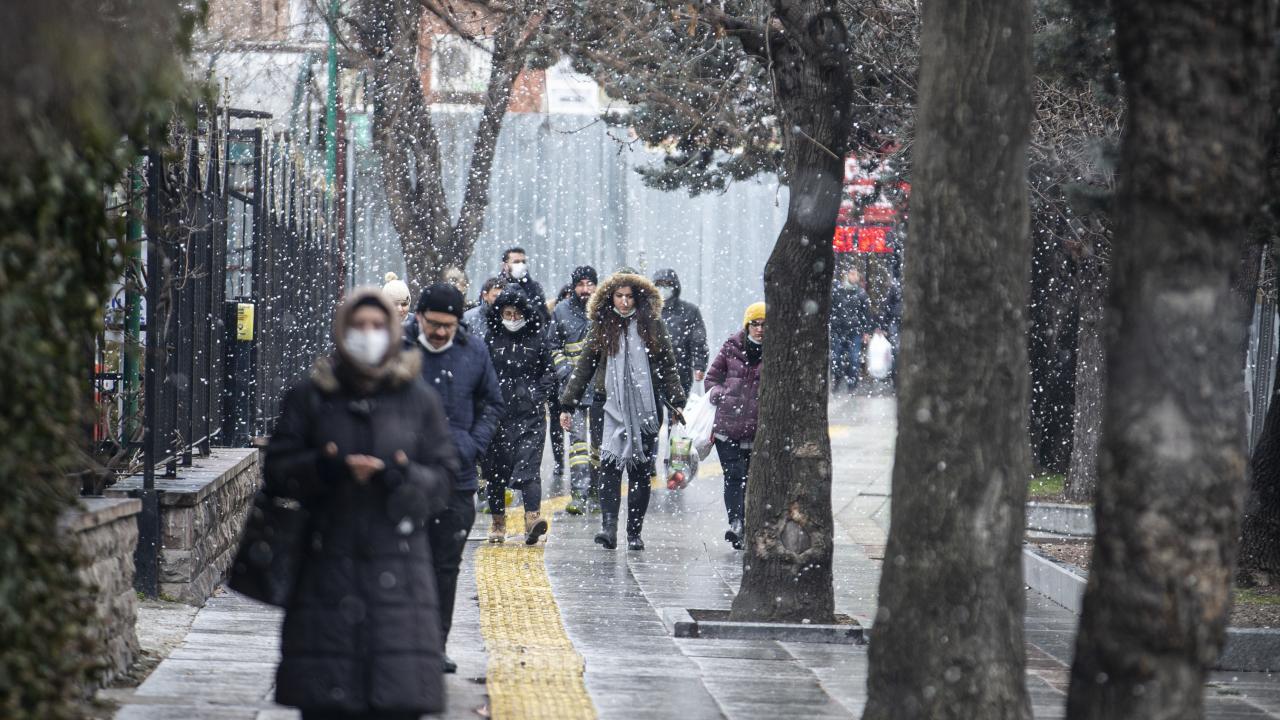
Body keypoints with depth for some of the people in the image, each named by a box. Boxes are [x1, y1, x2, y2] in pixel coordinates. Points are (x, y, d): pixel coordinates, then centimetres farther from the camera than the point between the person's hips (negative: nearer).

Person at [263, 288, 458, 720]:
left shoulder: (419, 400, 8)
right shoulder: (310, 397, 7)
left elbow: (444, 474, 8)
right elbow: (276, 471, 6)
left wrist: (400, 474, -13)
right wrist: (326, 467, -13)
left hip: (397, 563, 0)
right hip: (327, 565, 0)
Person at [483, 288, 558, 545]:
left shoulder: (538, 337, 4)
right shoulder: (491, 338, 5)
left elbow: (549, 372, 11)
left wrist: (538, 394, -3)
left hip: (530, 415, -2)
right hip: (496, 414, 2)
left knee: (529, 465, -14)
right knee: (495, 468, 7)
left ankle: (533, 517, -25)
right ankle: (498, 521, 19)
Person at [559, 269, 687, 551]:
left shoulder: (653, 326, 7)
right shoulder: (601, 328, 8)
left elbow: (668, 367, 10)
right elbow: (583, 368, 10)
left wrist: (676, 402, 3)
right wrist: (568, 405, 7)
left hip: (645, 407, 1)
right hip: (611, 407, 0)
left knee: (641, 470, 2)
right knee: (610, 463, -14)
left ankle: (635, 532, 8)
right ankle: (608, 526, -22)